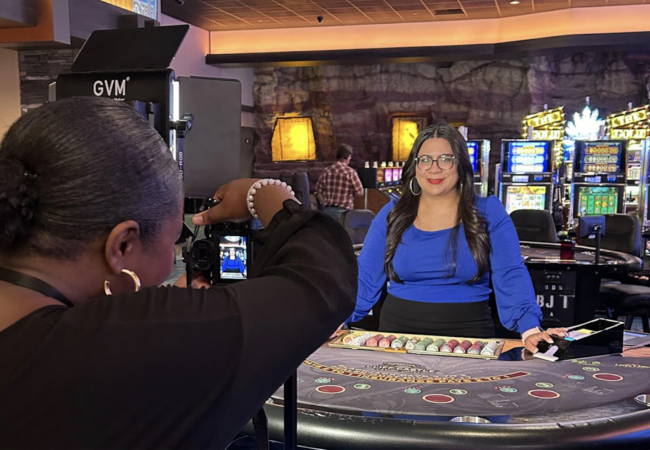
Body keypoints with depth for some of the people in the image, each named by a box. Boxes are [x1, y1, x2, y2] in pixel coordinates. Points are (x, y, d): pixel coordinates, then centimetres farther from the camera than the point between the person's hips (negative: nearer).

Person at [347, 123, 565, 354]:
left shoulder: (489, 212, 0)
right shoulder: (392, 215, 4)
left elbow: (511, 276, -7)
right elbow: (365, 276, 3)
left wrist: (530, 328, -21)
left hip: (466, 337, -1)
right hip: (399, 333, 1)